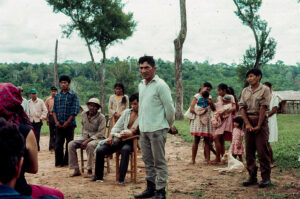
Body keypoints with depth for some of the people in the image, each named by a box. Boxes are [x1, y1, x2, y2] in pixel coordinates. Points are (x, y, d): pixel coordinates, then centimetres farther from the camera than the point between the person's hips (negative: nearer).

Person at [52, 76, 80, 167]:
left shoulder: (73, 95, 0)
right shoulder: (57, 96, 13)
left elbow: (75, 110, -7)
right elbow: (54, 110, 12)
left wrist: (67, 122, -12)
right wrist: (56, 121, -3)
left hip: (69, 124, -3)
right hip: (59, 124, 3)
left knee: (69, 143, 2)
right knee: (58, 143, 1)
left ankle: (67, 161, 10)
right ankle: (59, 162, 8)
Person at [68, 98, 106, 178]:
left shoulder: (101, 117, -11)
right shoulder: (83, 114, 7)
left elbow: (100, 133, -16)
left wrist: (87, 141, -22)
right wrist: (83, 139, 8)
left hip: (97, 138, -6)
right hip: (85, 137, 6)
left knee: (90, 145, -38)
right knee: (71, 144, -16)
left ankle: (89, 170, -29)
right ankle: (75, 169, -13)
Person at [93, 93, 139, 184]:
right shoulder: (126, 112, 15)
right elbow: (117, 126, 12)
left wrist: (130, 134, -24)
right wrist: (111, 136, -4)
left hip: (132, 142, -5)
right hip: (119, 139, 5)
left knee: (125, 149, -40)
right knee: (100, 150, -14)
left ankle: (121, 179, -37)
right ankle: (98, 177, 2)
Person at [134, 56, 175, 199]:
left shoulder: (160, 85, -11)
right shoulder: (141, 85, 13)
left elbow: (169, 108, -9)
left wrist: (168, 125, 2)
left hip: (157, 129, -8)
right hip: (143, 129, 8)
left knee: (159, 162, -2)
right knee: (148, 161, 14)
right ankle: (150, 187, 24)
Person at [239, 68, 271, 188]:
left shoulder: (264, 90, -4)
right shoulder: (245, 91, 11)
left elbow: (263, 108, -10)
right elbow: (242, 107, 4)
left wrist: (258, 125, -14)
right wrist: (247, 124, -8)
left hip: (261, 121, -5)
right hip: (248, 121, 5)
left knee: (262, 151, -5)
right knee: (249, 151, 7)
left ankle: (266, 178, 3)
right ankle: (252, 177, 16)